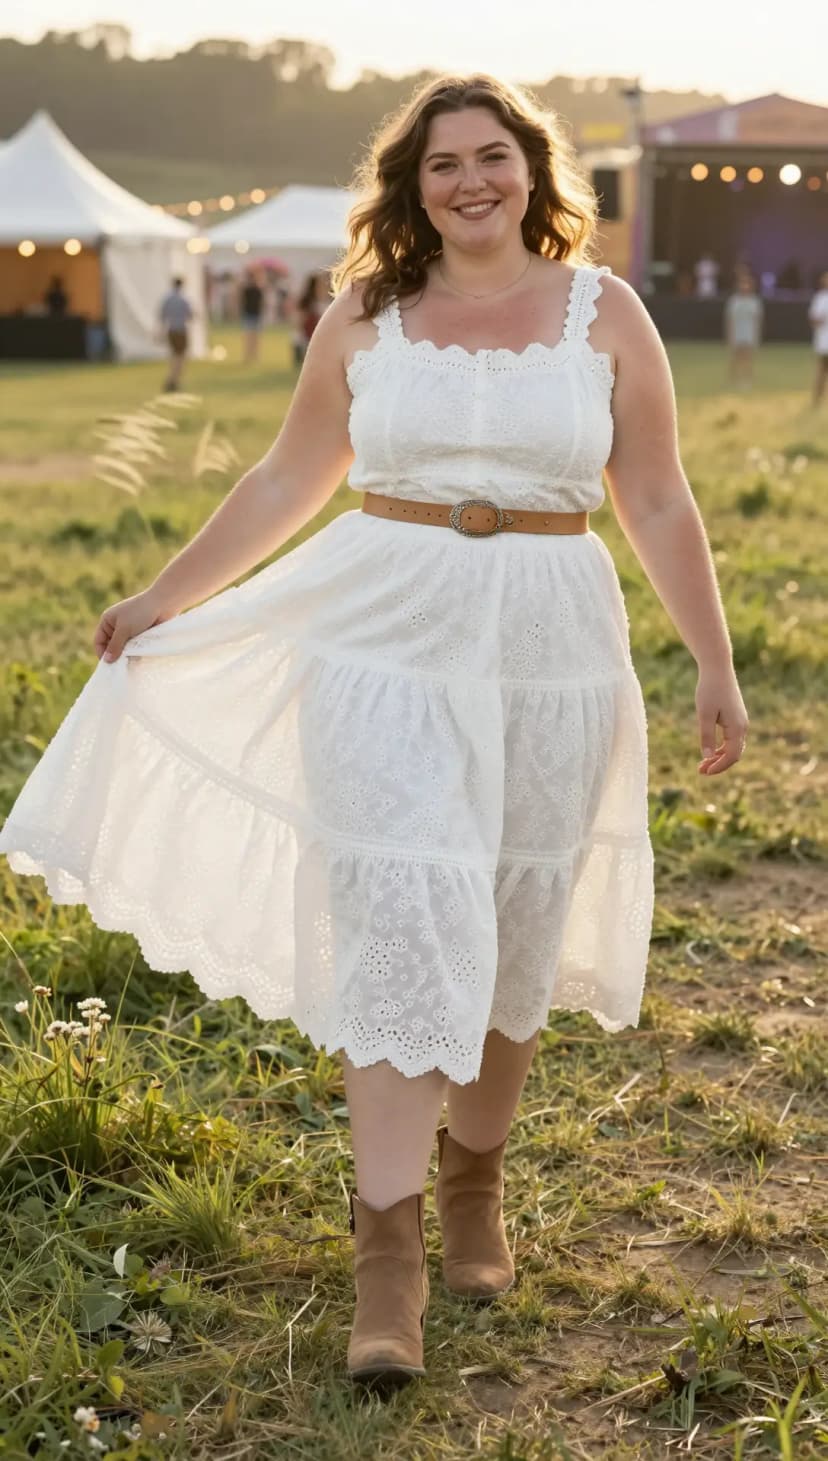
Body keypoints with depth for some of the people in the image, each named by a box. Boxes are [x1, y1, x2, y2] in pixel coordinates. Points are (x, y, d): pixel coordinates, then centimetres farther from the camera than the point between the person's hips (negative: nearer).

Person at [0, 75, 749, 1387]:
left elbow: (659, 506, 6)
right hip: (387, 640, 0)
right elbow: (286, 481, 14)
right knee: (400, 925, -7)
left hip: (548, 649, 1)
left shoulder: (604, 314, 4)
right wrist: (164, 597, 17)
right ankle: (389, 1253, -2)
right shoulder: (364, 318, 6)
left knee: (515, 932, 9)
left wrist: (715, 665, 2)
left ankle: (474, 1179, 31)